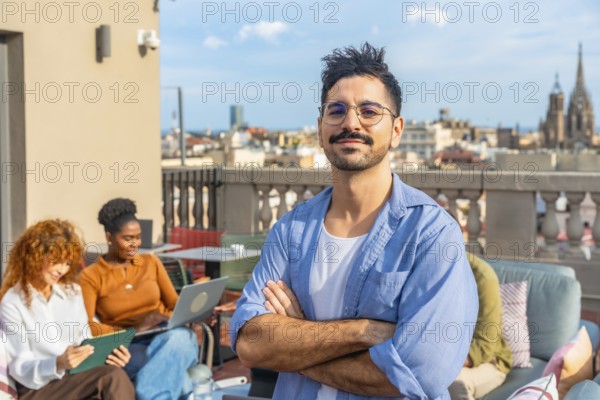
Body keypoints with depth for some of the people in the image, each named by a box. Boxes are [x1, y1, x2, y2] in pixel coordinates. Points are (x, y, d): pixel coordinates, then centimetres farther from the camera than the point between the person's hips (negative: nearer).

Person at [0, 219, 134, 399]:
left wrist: (106, 355, -7)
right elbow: (21, 370, -7)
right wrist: (58, 364, -26)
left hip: (78, 378, 5)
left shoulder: (73, 292, 16)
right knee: (114, 377, -31)